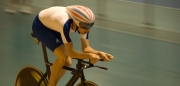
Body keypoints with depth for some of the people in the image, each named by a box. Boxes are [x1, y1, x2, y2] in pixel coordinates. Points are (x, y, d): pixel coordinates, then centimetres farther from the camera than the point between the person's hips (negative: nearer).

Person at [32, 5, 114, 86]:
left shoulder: (82, 23, -22)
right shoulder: (65, 24, -42)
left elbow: (86, 48, -15)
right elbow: (71, 53, -39)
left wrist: (99, 53, -32)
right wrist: (90, 56, -46)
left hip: (52, 27, 7)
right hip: (40, 26, -7)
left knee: (67, 62, -2)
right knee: (63, 57, -23)